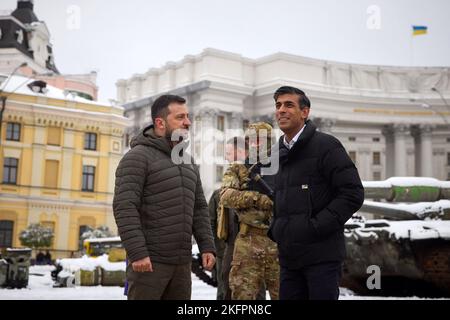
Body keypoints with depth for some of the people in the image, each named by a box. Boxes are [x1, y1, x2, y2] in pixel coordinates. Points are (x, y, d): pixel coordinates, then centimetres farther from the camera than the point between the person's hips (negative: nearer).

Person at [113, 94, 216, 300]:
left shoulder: (188, 164, 17)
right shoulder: (138, 156, -6)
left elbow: (199, 208, 19)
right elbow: (124, 207, -15)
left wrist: (207, 246, 8)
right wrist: (136, 253, -22)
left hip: (182, 263, 7)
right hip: (148, 260, -7)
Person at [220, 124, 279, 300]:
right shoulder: (237, 170, 8)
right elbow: (226, 196, -9)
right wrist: (256, 198, -19)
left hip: (278, 239, 1)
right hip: (248, 241, -1)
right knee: (242, 293, 3)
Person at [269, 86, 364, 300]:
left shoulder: (325, 145, -5)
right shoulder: (280, 154, 17)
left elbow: (353, 194, -11)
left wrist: (317, 226, -16)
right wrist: (275, 229, 10)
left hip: (322, 256, -7)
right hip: (289, 258, 7)